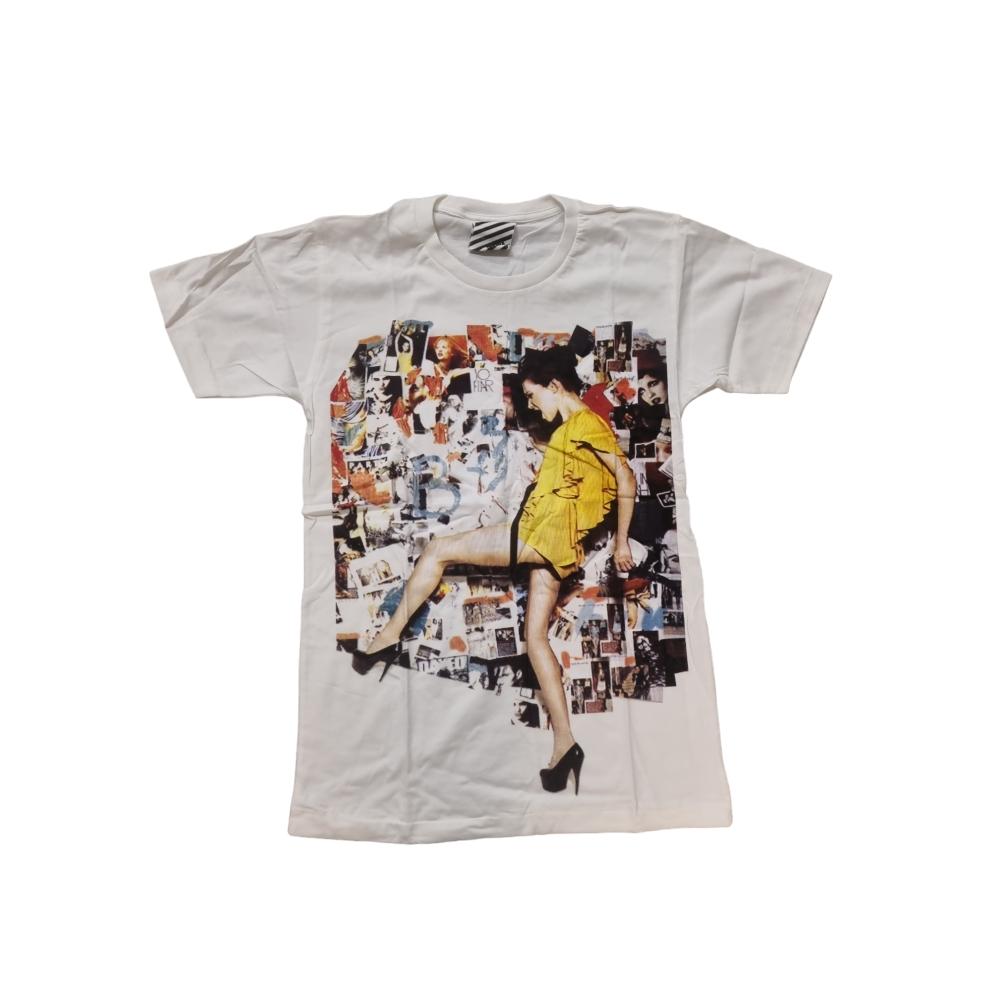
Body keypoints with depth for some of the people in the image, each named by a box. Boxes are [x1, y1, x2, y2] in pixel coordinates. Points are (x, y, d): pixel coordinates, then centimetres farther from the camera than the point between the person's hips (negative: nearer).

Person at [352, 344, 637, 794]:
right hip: (550, 543, 10)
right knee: (536, 635, 8)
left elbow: (626, 478, -8)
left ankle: (389, 637, 5)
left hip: (546, 533, -10)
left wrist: (621, 542, -4)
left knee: (439, 549, -4)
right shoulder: (572, 428, 22)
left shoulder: (585, 423, -6)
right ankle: (564, 744, 8)